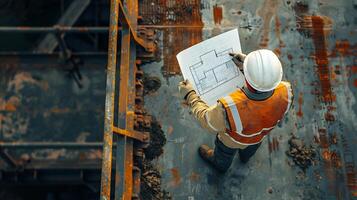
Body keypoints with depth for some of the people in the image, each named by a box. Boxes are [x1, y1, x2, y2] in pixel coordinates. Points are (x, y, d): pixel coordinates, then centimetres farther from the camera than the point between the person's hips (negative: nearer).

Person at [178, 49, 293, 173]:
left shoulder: (230, 109, -50)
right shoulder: (285, 93, -39)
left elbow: (208, 121, -26)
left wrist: (190, 96, -17)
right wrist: (246, 68, -15)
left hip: (234, 140, -3)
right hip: (260, 135, 3)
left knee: (225, 152, 34)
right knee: (251, 148, 39)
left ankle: (220, 165, 67)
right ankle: (245, 156, 73)